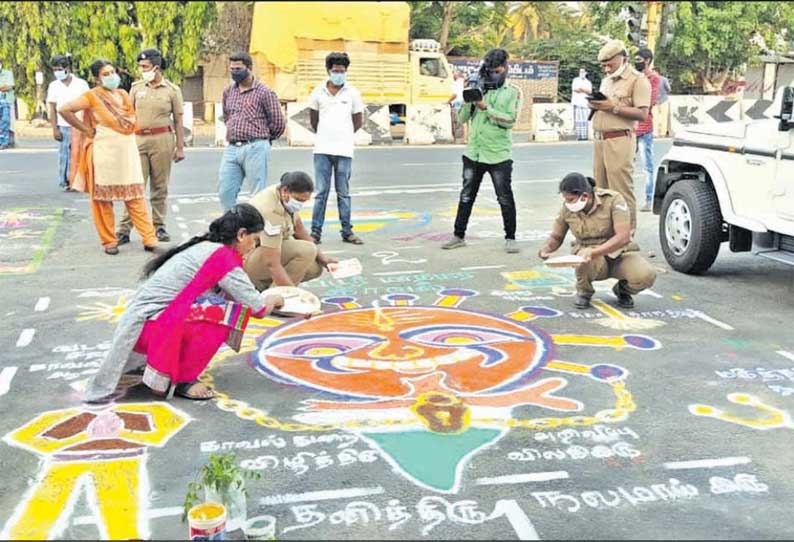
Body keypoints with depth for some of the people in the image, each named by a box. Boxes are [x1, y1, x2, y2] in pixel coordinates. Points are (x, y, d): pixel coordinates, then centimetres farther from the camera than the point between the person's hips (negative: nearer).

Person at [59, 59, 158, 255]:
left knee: (136, 198, 4)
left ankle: (150, 240, 4)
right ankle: (109, 242, 12)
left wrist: (130, 135, 10)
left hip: (128, 153, 5)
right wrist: (86, 130, -10)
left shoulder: (124, 95, 12)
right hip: (104, 154, -5)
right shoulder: (92, 96, -6)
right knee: (103, 200, 3)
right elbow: (64, 109, -13)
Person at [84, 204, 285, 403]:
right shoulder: (223, 257, -15)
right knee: (227, 313, -18)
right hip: (149, 328, -9)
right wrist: (274, 299, 10)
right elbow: (257, 308, -10)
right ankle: (180, 380, -6)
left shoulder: (204, 246, 11)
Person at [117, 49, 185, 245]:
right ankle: (124, 228, -1)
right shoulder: (136, 87, 10)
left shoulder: (172, 90, 4)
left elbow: (178, 121, 5)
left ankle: (159, 227, 15)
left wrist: (180, 147, 0)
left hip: (162, 140, -1)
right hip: (138, 139, 1)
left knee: (160, 186, 5)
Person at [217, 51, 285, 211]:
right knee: (225, 192, 3)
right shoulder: (228, 92, 15)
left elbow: (278, 123, -1)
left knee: (258, 195, -2)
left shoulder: (264, 93, -3)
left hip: (255, 148, -6)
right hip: (231, 149, 6)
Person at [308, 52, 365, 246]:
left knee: (344, 193, 7)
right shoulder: (319, 92, 5)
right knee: (321, 192, 1)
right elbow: (312, 118, 18)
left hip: (344, 150, 0)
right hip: (322, 150, 0)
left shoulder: (352, 93, 4)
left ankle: (347, 232, 13)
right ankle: (316, 232, 4)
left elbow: (358, 121, 12)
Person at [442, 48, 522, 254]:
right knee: (466, 196, 9)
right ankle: (459, 236, 18)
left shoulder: (513, 92, 1)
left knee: (505, 198, 2)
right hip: (473, 153, 4)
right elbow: (462, 118, 7)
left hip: (499, 155, -4)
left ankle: (510, 238, 13)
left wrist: (487, 108, -17)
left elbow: (510, 120, -11)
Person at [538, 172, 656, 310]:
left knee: (646, 275, -31)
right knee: (585, 260, -37)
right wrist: (546, 248, -18)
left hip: (620, 253, -1)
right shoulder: (567, 209, -8)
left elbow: (623, 237, -27)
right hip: (593, 258, 1)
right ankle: (584, 292, -3)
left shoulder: (613, 199, -19)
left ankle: (622, 290, 6)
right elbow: (556, 237, 6)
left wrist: (594, 252, -38)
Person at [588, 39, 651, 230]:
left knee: (621, 190, -10)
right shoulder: (606, 80, 22)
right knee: (601, 189, 8)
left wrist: (613, 107, -18)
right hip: (599, 140, 8)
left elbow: (642, 114, -13)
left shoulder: (638, 80, -4)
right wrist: (594, 105, 6)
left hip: (619, 141, -8)